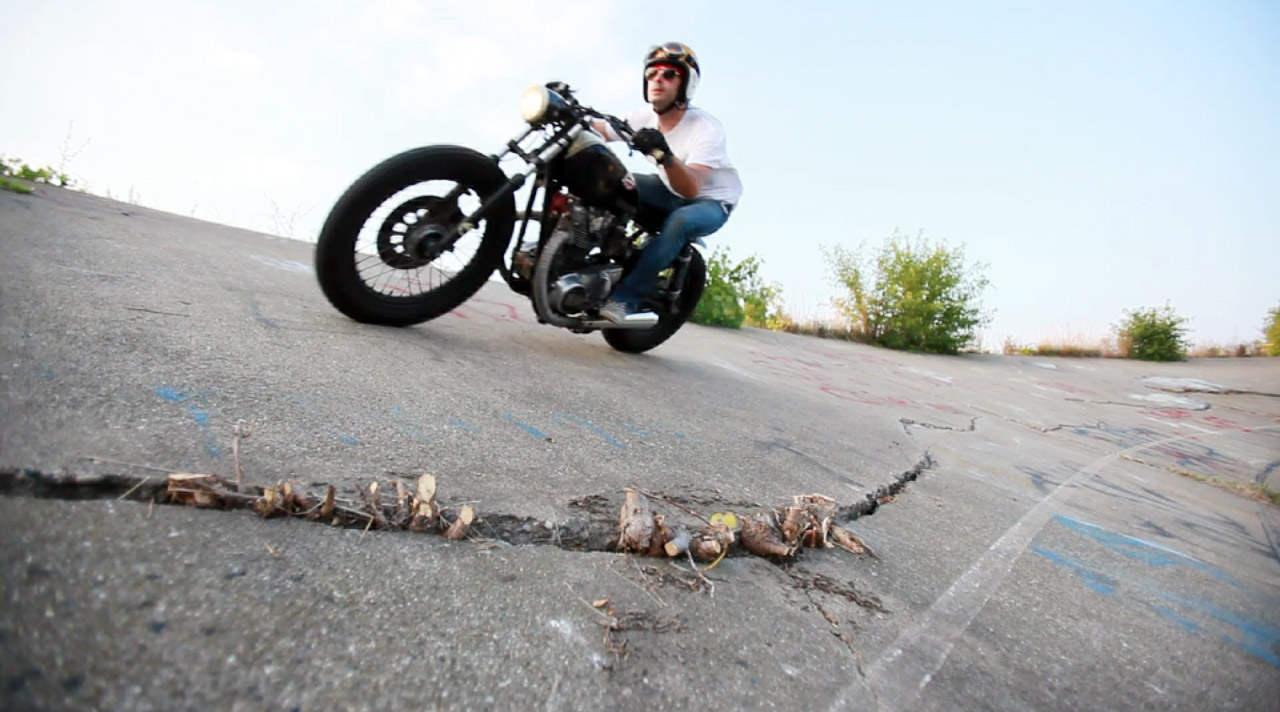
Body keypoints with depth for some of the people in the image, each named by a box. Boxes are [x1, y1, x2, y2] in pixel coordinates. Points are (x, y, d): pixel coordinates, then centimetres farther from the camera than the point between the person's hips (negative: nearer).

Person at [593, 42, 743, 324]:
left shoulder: (706, 128, -27)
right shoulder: (644, 116, -8)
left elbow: (690, 188, -40)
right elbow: (600, 130, -9)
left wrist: (663, 154, -57)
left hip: (711, 200, -6)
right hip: (670, 190, 6)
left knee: (679, 221, -40)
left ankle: (626, 299, -36)